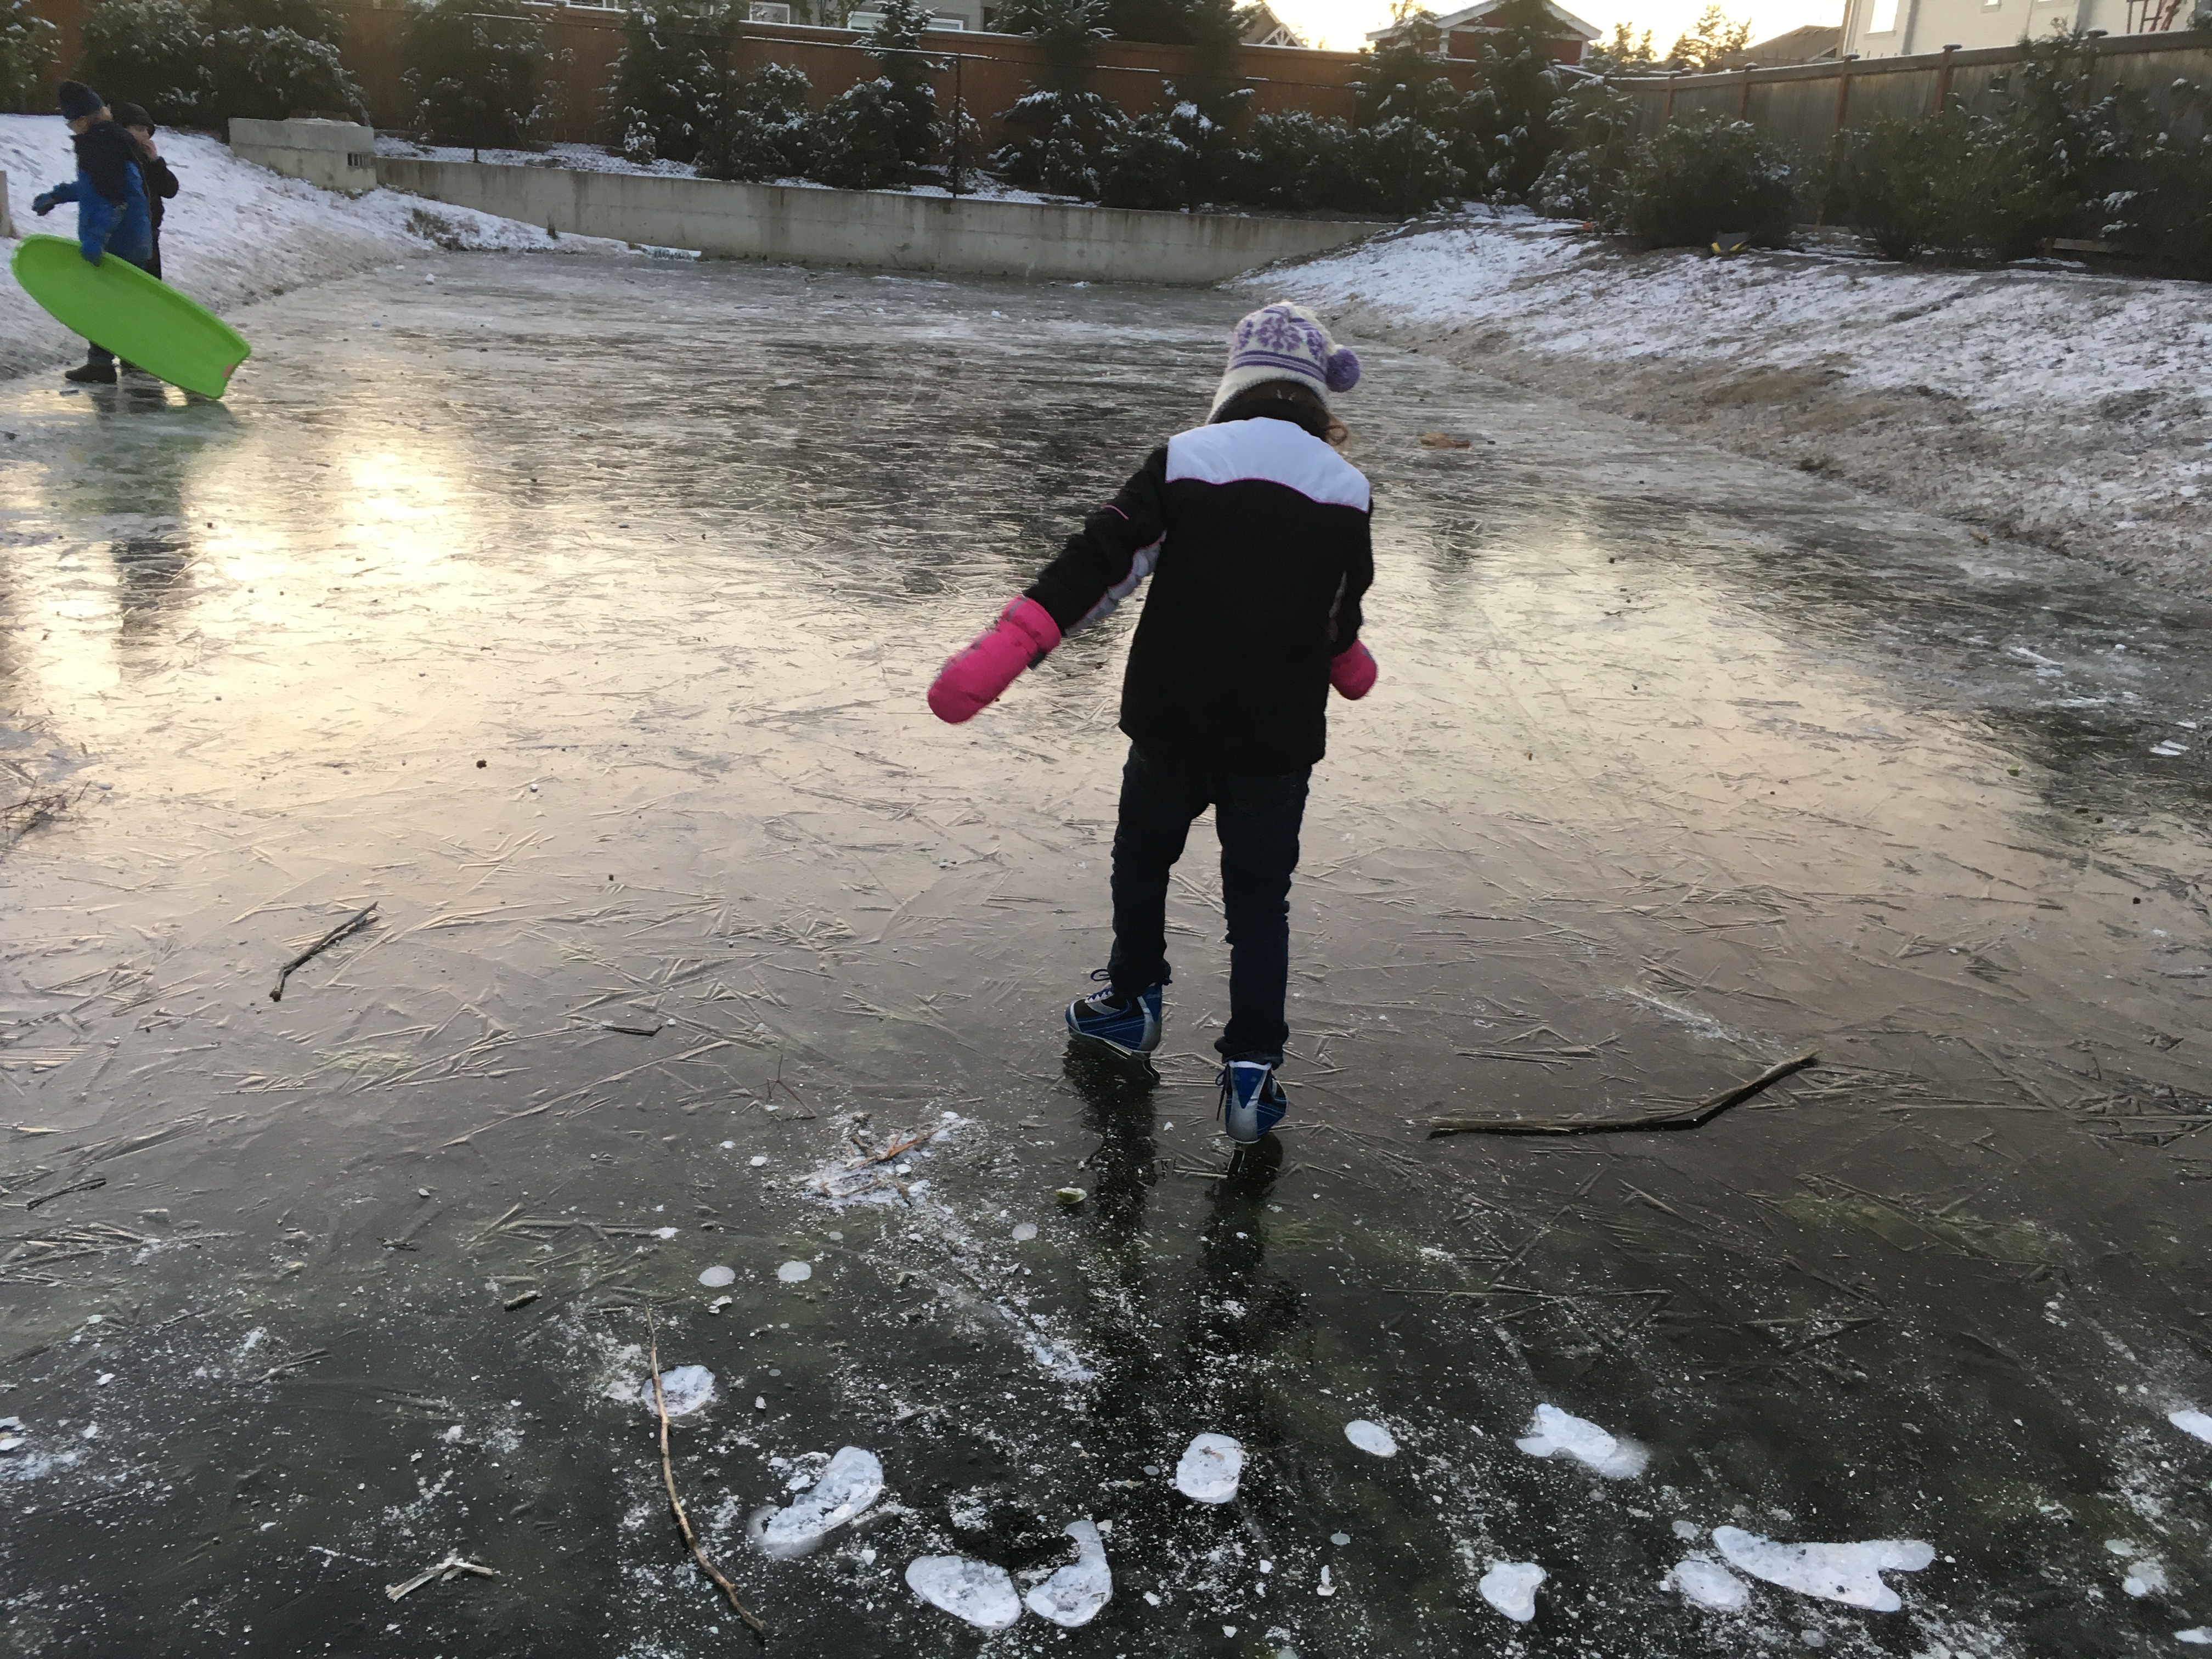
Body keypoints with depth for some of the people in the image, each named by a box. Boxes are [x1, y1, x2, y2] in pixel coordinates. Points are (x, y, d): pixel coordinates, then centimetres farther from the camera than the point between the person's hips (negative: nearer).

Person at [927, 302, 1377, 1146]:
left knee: (1143, 855, 25)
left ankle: (1133, 1000, 40)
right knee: (1259, 900, 13)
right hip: (1279, 737, 1)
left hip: (1172, 723, -1)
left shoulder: (1182, 461, -8)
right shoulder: (1345, 492, -1)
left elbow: (1097, 561, -20)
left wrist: (1009, 646, -26)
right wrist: (1344, 661, 37)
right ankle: (1252, 1069, 8)